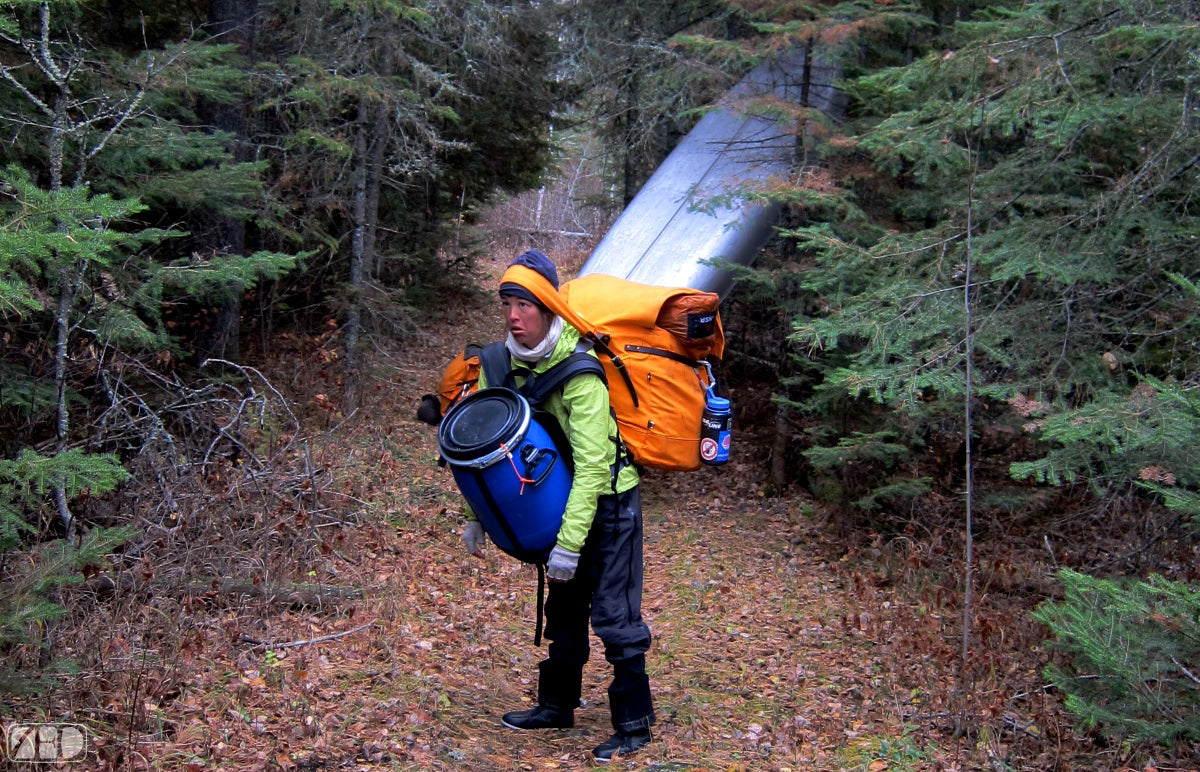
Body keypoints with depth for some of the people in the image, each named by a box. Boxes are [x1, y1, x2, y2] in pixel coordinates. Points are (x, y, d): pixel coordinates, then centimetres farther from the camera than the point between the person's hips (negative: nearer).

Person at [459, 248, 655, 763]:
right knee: (564, 605, 18)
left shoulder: (580, 373, -28)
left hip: (609, 497, -7)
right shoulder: (501, 365, -6)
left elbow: (592, 466, -30)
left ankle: (634, 723, 5)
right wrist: (477, 514, 3)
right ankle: (556, 705, 31)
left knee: (614, 614, -6)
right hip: (562, 496, 8)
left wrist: (569, 544, -31)